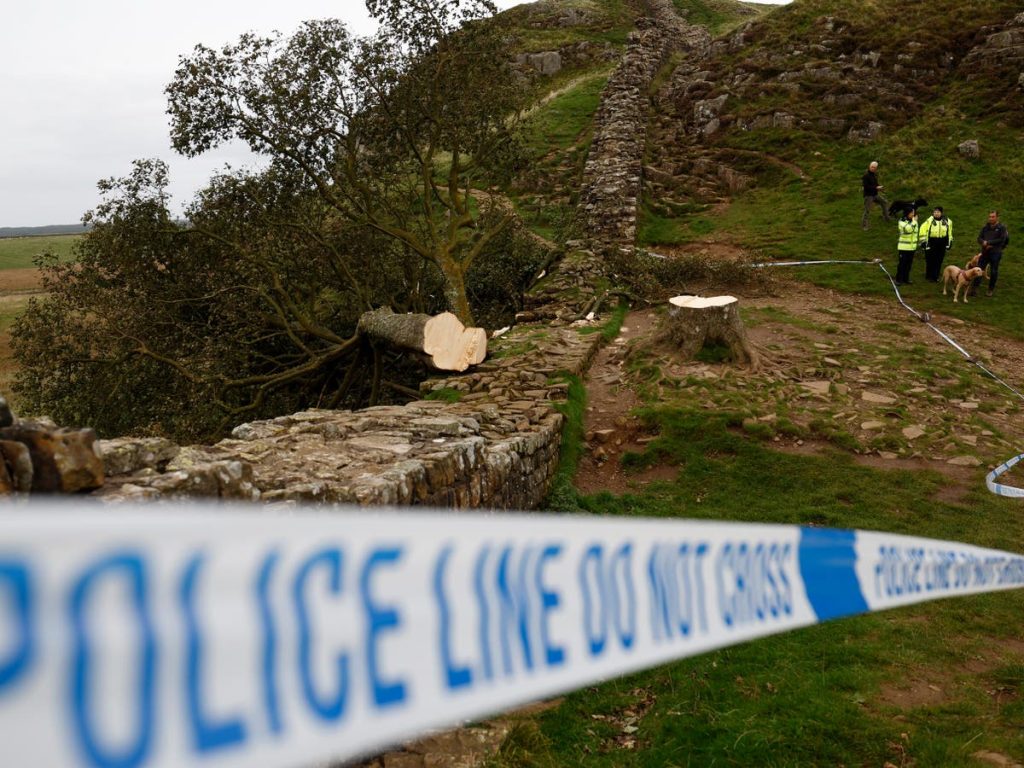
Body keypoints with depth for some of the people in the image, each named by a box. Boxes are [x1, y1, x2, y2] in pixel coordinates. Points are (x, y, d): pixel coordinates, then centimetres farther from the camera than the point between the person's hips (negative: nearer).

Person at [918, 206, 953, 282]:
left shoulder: (947, 221, 5)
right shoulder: (929, 221, -8)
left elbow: (950, 232, 18)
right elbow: (923, 230, -3)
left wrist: (949, 242, 19)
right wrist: (923, 240, -6)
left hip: (942, 243, 3)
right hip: (931, 243, -3)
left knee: (939, 261, 6)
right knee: (930, 260, -2)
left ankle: (935, 276, 17)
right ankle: (929, 276, 11)